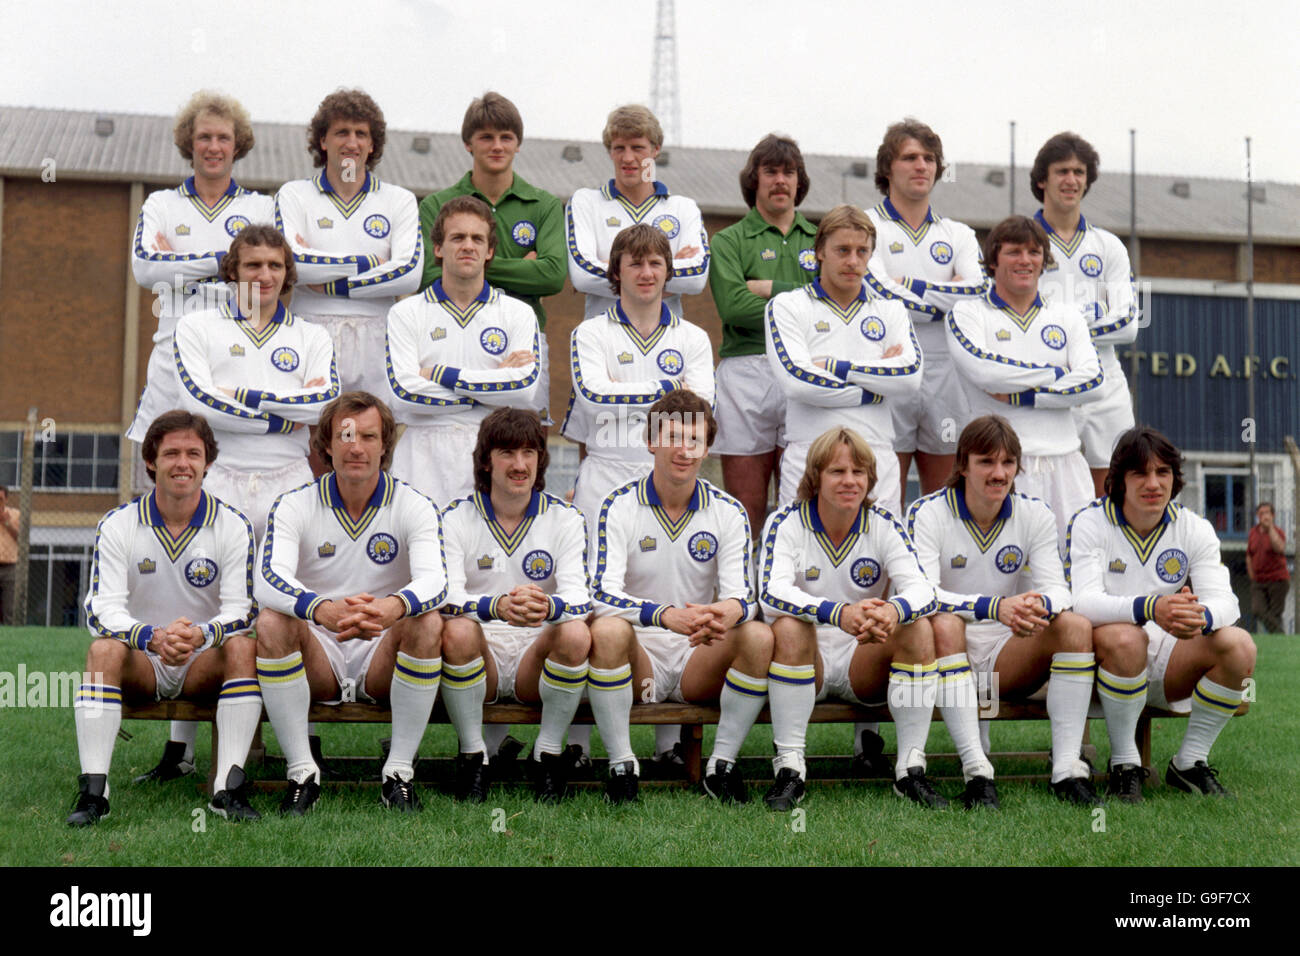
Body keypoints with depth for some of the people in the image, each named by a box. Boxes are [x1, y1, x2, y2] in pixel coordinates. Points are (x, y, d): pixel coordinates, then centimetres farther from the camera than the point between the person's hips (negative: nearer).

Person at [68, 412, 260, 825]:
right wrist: (153, 636, -33)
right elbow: (102, 608, -12)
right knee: (104, 648, -30)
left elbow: (241, 609, -11)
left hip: (205, 666, 0)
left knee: (242, 646, -29)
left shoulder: (233, 526, -4)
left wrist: (201, 635, -34)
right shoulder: (117, 525, -3)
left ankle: (229, 788, -34)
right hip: (140, 666, 0)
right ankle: (93, 788, -33)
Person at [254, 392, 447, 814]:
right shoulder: (293, 506, -3)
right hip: (318, 658, 1)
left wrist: (394, 607, -46)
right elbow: (268, 580, -20)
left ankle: (399, 771, -19)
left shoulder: (415, 507, -3)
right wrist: (322, 610, -43)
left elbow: (434, 581, -20)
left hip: (383, 657, 0)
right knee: (272, 621, -27)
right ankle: (301, 771, -20)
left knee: (427, 622, -29)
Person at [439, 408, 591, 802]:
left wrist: (547, 606, -37)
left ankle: (549, 752, -10)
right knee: (457, 630, -33)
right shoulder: (455, 518, 0)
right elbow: (444, 595, -15)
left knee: (575, 633, -30)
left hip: (536, 653, 1)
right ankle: (472, 754, -13)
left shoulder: (565, 518, 2)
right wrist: (497, 606, -37)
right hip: (480, 653, -1)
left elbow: (579, 597, -11)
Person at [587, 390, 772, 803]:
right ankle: (621, 764, -18)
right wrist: (665, 615, -37)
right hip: (639, 652, -2)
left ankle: (722, 763, -13)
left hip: (700, 658, 2)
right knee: (607, 629, -34)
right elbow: (603, 594, -18)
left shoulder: (728, 512, 1)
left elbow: (741, 595, -7)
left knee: (759, 636, -26)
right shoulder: (620, 506, -5)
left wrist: (728, 611, -34)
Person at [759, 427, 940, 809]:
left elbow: (922, 589, -16)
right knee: (789, 627, -32)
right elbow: (771, 593, -26)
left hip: (863, 663, 2)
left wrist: (894, 611, -42)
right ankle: (789, 768, -26)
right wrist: (839, 614, -44)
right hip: (807, 662, -2)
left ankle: (911, 767, -17)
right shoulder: (786, 523, -8)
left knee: (918, 628, -23)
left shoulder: (883, 525, -2)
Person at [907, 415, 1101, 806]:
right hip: (949, 652, -3)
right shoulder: (926, 513, -8)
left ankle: (1067, 767, -27)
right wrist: (994, 607, -39)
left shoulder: (1035, 515, 3)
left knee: (1076, 626, -22)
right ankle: (976, 769, -38)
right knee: (944, 624, -36)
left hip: (1009, 652, 3)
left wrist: (1039, 605, -34)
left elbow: (1057, 588, -7)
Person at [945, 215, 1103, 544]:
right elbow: (984, 371, -12)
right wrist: (1057, 373, -2)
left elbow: (1093, 381, 2)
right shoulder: (966, 314, 7)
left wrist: (1020, 396, -8)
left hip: (1064, 461, 4)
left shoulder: (1066, 316, 17)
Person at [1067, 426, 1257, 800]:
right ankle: (1124, 764, -16)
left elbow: (1224, 600, -11)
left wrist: (1201, 617, -38)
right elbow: (1083, 601, -24)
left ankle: (1190, 762, -4)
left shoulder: (1194, 529, 2)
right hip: (1105, 657, -4)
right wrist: (1149, 608, -44)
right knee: (1125, 637, -36)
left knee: (1239, 645, -20)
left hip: (1168, 664, 4)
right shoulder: (1090, 523, -8)